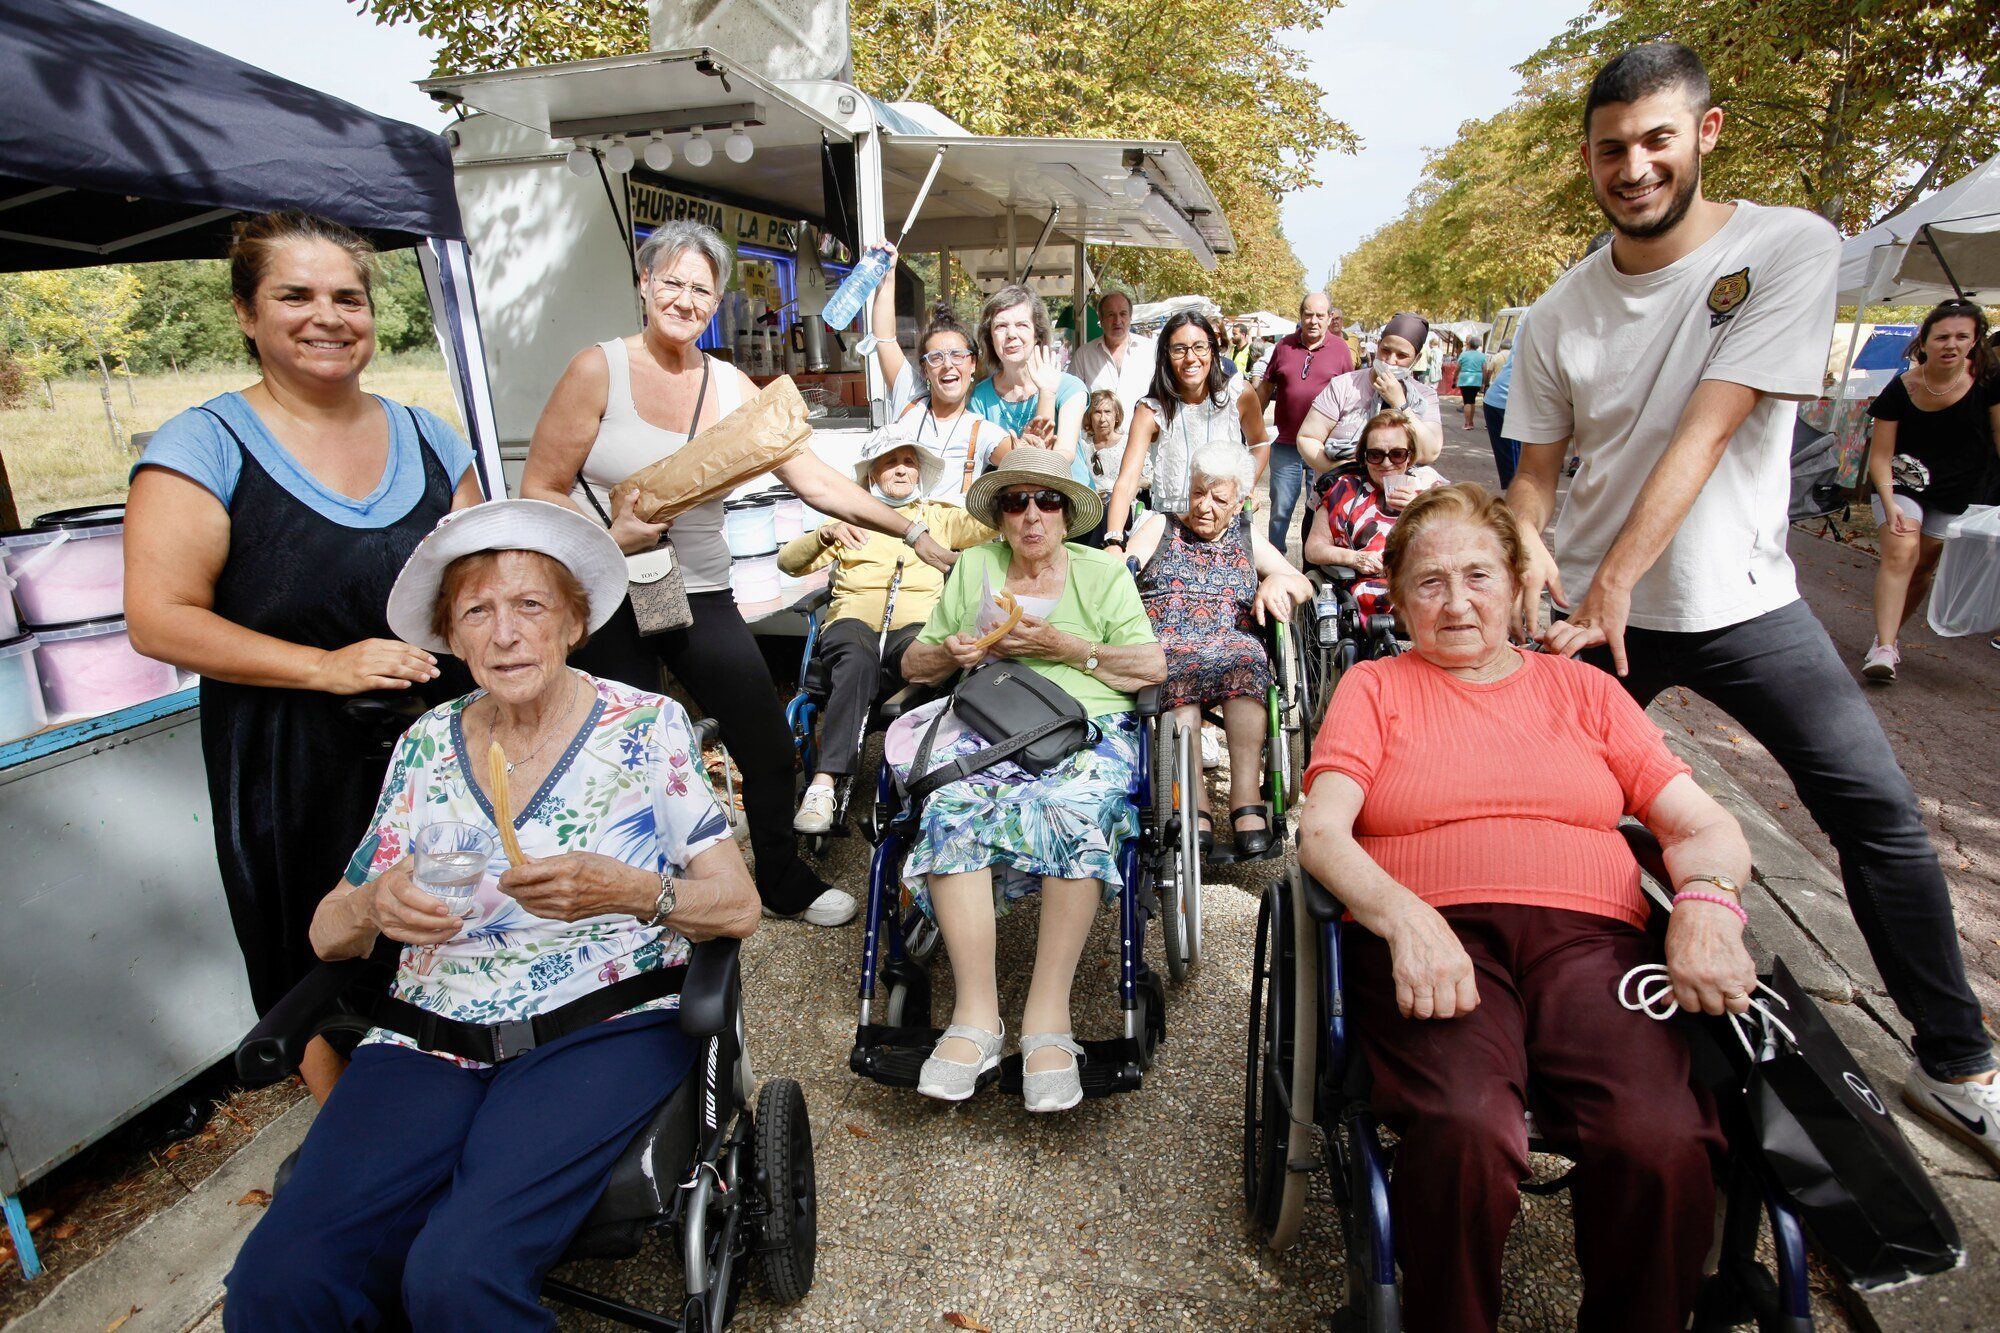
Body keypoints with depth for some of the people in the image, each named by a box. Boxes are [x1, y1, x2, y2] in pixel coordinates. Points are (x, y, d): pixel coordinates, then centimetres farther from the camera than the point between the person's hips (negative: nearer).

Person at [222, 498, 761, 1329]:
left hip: (604, 1028, -3)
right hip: (433, 1036, 4)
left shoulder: (646, 728, 0)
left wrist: (627, 892, -22)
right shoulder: (427, 745, 10)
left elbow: (738, 906, -3)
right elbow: (327, 934, 12)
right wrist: (373, 907, -11)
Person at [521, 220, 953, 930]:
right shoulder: (599, 370, -5)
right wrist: (610, 539, -22)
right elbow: (539, 491, -5)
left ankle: (785, 881, 30)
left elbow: (815, 479, 2)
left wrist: (913, 533, -1)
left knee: (769, 746, 5)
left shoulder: (733, 387, 6)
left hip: (702, 597, 4)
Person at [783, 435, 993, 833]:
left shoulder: (938, 515, 26)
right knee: (858, 662, -38)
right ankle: (824, 783, -43)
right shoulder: (849, 515, 25)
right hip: (852, 620, 0)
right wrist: (826, 533, -7)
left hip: (914, 625, 0)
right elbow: (788, 562, 13)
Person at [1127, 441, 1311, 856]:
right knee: (1181, 672, -38)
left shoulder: (1247, 539, 27)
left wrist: (1277, 581, -2)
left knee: (1244, 660, -36)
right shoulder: (1159, 528, 22)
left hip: (1234, 643, 2)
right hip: (1166, 645, -1)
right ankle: (1194, 803, -42)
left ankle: (1245, 795, -39)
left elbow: (1304, 586, 21)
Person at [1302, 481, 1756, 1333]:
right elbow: (1321, 833, 2)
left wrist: (1703, 899, -7)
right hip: (1430, 940, -2)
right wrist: (1406, 918, -17)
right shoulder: (1374, 687, 16)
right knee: (1466, 1131, -32)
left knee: (1662, 1142, -28)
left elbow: (1707, 827, 16)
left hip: (1589, 934, 3)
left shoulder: (1584, 690, 23)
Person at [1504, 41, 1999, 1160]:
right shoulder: (1559, 315, 1)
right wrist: (1531, 554, -17)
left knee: (1880, 810, -1)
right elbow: (1536, 470, 5)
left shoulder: (1791, 248, -8)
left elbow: (1702, 435, -18)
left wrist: (1608, 585, -24)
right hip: (1592, 607, 2)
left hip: (1743, 601, -1)